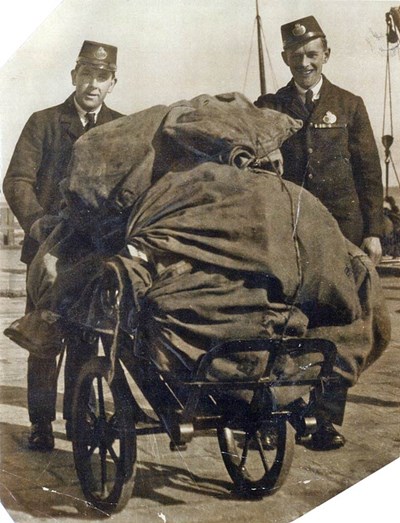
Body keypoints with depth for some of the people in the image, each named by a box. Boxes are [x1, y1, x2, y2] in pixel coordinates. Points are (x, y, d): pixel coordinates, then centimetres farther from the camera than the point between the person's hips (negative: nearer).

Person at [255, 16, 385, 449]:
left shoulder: (349, 106, 9)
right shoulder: (268, 108, 9)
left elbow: (368, 170, 8)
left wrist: (372, 230, 1)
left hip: (340, 230, 0)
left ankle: (327, 420, 7)